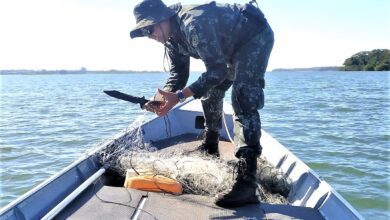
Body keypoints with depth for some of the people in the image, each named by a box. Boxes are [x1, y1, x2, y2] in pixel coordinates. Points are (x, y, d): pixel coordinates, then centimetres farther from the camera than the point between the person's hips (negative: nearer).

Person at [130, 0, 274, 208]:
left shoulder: (193, 24, -34)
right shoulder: (172, 37, -4)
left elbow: (218, 70, -35)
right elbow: (178, 73, -4)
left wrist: (180, 95, -39)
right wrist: (163, 96, -23)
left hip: (256, 36, -10)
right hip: (233, 46, 10)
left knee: (243, 100, -24)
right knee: (211, 91, 14)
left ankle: (246, 184, -29)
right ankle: (210, 148, 33)